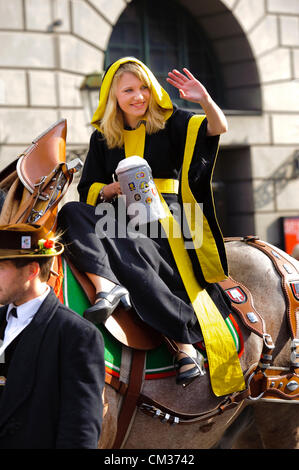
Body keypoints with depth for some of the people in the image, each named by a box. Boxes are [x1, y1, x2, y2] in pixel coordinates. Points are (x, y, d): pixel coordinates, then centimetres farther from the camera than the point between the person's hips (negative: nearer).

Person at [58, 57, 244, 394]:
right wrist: (115, 187, -6)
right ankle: (106, 285, -49)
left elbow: (219, 127, -4)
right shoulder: (102, 137, 16)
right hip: (120, 213, 4)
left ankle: (185, 346, -37)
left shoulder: (169, 123, 8)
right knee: (72, 213, -25)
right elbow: (88, 190, 15)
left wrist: (205, 100, -24)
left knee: (127, 255, -34)